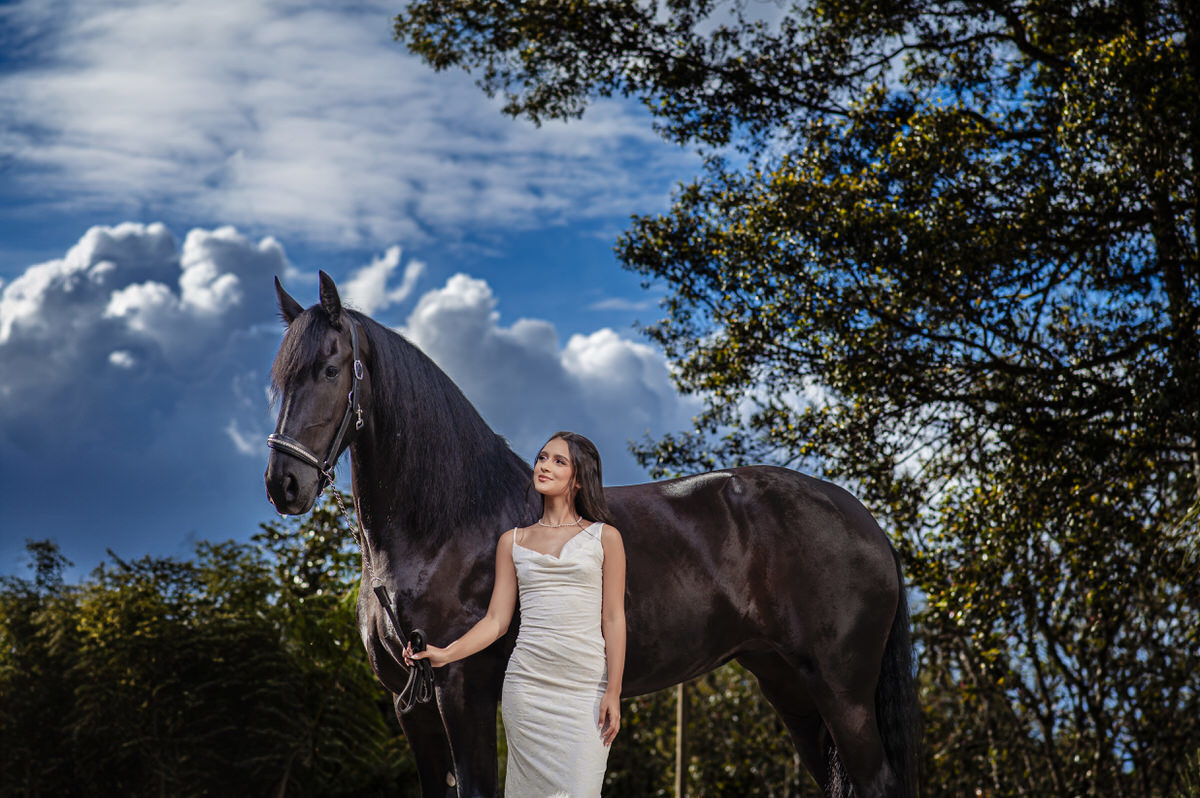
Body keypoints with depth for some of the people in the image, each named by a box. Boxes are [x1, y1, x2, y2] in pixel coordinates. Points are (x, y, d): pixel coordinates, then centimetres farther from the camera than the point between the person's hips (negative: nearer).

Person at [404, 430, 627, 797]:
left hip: (585, 685, -2)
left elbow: (613, 619, 0)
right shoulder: (513, 542, 11)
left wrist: (613, 692, -7)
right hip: (527, 682, 2)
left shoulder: (604, 538, 4)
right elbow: (496, 620, 8)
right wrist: (445, 654, -7)